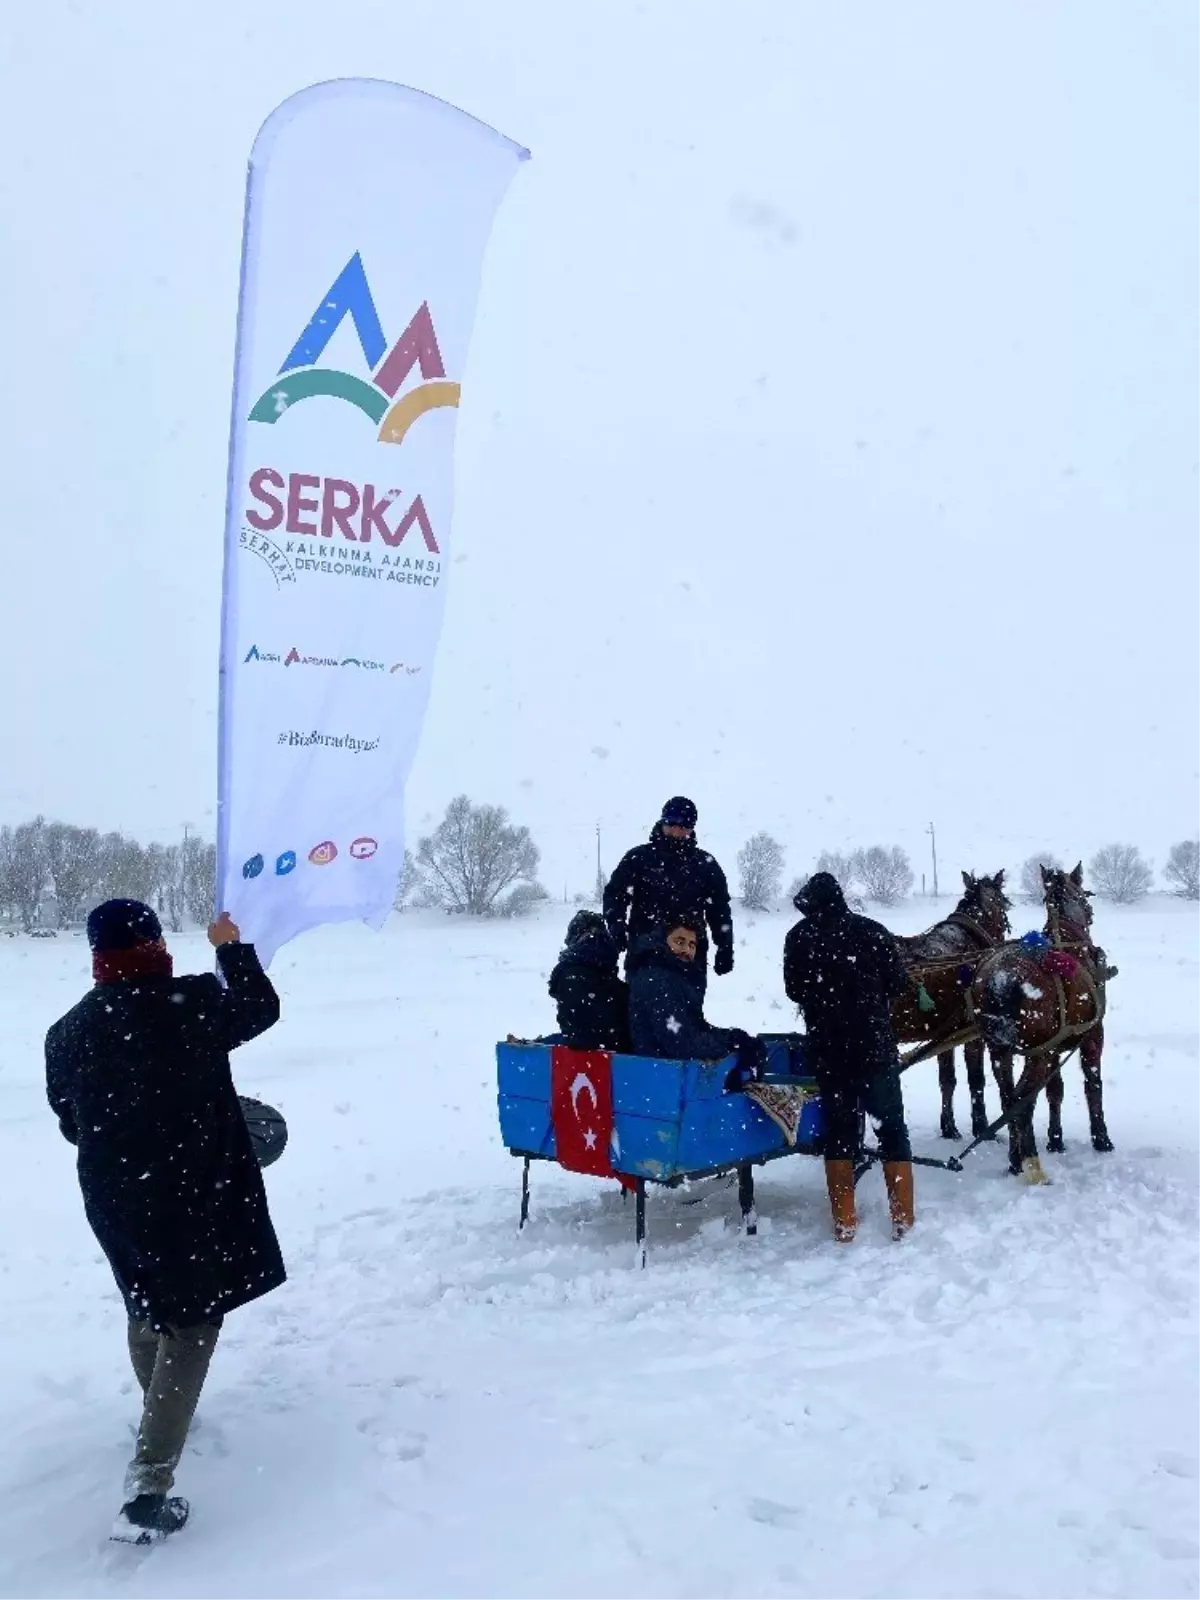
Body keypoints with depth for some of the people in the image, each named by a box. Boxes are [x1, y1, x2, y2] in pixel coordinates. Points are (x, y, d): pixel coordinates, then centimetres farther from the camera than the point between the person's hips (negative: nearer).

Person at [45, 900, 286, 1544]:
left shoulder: (67, 1032, -1)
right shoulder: (192, 1003, -17)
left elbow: (72, 1123, 9)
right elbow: (261, 1008, 2)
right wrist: (232, 948, 16)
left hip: (112, 1198, 6)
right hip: (192, 1196, -6)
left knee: (150, 1308, 27)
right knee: (191, 1326, 3)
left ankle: (159, 1416, 49)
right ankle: (147, 1488, -4)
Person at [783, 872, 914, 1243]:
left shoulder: (799, 937, -2)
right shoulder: (872, 931, -3)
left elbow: (794, 990, 5)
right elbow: (898, 983, 0)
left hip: (828, 1047, 1)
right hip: (876, 1043, -1)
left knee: (838, 1130, 9)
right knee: (892, 1129, 9)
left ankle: (844, 1223, 10)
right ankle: (903, 1220, 10)